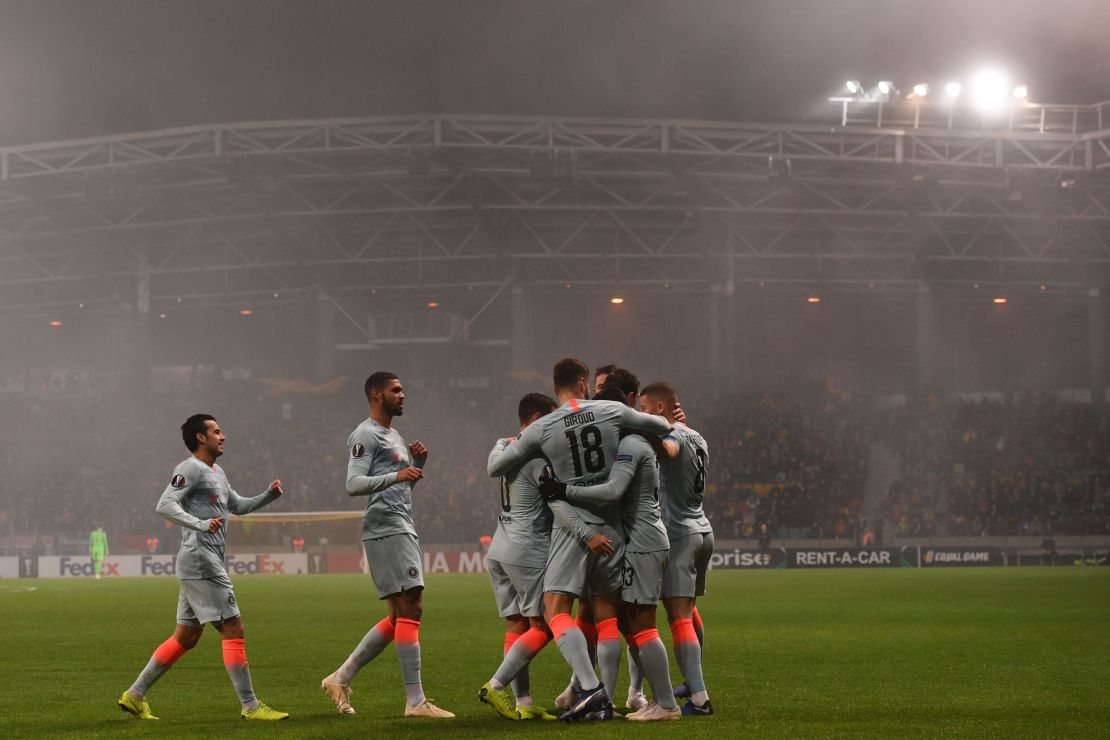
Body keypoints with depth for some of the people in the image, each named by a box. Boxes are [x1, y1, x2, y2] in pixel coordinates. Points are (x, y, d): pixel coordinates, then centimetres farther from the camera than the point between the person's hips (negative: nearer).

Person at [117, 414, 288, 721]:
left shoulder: (217, 473, 21)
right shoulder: (191, 469, -9)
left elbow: (237, 505, 34)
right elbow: (164, 505, -19)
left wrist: (268, 496, 17)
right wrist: (201, 524, -30)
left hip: (207, 563, 10)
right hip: (200, 560, -10)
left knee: (186, 637, 12)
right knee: (233, 629, -10)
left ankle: (135, 696, 17)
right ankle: (250, 707, -8)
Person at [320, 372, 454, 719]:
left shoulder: (394, 436, 24)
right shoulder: (366, 435, -6)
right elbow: (353, 483, -17)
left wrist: (417, 462, 13)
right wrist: (395, 475, -29)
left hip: (404, 530, 10)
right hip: (386, 530, -10)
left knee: (399, 617, 10)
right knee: (410, 610, -13)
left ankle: (340, 678, 15)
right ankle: (415, 700, -14)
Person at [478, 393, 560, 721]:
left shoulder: (503, 450, 13)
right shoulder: (537, 456, -13)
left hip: (500, 550, 9)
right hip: (529, 551, -9)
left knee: (517, 625, 6)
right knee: (542, 627, -3)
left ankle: (523, 703, 2)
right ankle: (496, 686, -7)